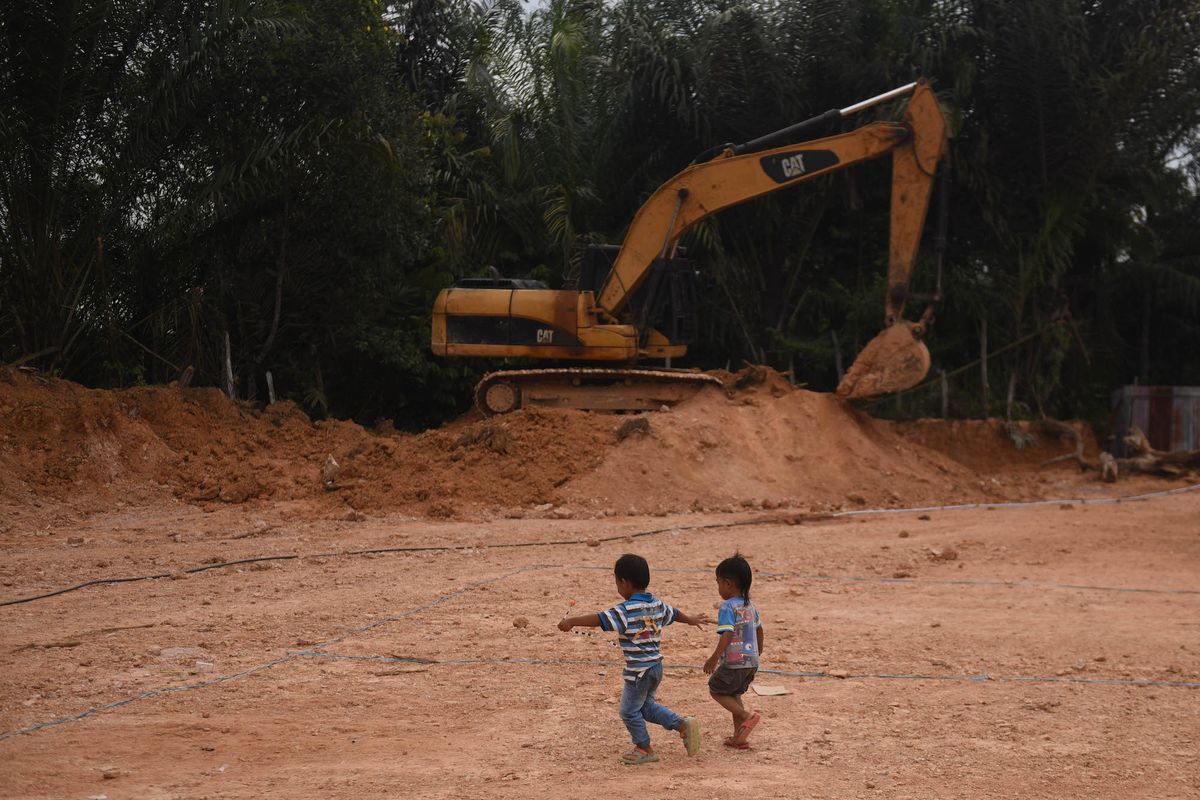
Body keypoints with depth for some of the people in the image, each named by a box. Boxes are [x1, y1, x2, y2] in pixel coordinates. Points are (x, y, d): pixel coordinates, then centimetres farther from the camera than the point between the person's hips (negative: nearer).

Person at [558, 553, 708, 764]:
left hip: (638, 670, -8)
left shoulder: (626, 610, -18)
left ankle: (644, 748, 22)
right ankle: (683, 725, 15)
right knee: (646, 705, 25)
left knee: (629, 710, 10)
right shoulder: (657, 605, 8)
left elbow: (600, 619, -29)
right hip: (656, 666, 8)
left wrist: (573, 621, -32)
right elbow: (674, 613, 27)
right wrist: (691, 620, 47)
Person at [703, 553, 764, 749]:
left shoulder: (727, 607, -15)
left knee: (716, 690, 7)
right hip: (751, 661, 8)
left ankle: (747, 716, -9)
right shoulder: (749, 606, 11)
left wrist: (714, 658, -21)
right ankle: (739, 737, 19)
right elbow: (759, 630, 21)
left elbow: (727, 635, -24)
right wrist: (757, 653, 33)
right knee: (734, 695, 20)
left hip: (734, 661, -8)